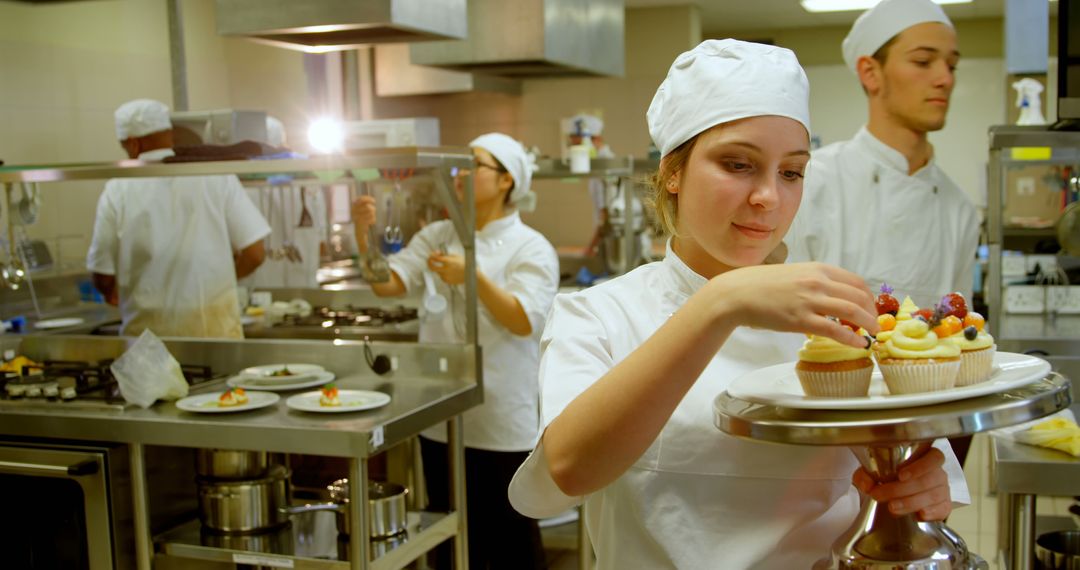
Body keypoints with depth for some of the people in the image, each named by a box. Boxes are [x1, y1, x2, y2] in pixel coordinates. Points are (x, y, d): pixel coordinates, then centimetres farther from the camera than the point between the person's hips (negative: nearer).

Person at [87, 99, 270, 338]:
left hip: (147, 330, 0)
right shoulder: (216, 177, -4)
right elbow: (254, 254, -3)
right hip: (215, 327, 0)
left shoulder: (117, 191, -5)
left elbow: (103, 278, -2)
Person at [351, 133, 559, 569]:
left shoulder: (531, 248, -6)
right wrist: (366, 234, -19)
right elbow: (389, 282, -4)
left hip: (503, 422, -4)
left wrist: (474, 278, -27)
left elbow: (523, 321, -17)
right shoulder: (438, 236, 8)